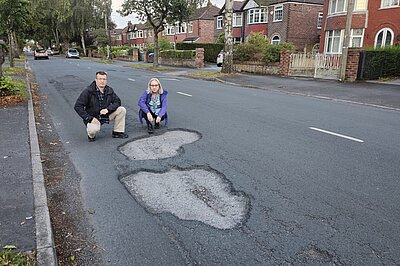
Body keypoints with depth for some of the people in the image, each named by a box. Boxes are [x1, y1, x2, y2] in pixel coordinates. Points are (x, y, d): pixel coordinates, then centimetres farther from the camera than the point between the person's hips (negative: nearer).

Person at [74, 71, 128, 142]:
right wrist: (89, 118, -23)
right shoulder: (88, 91, -14)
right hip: (93, 117, -5)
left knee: (122, 110, -12)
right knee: (93, 130, -36)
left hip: (106, 115, 5)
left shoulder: (109, 90, 0)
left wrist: (108, 109, -20)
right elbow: (77, 106, -15)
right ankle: (91, 135, 5)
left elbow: (117, 101, 1)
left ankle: (118, 132, 3)